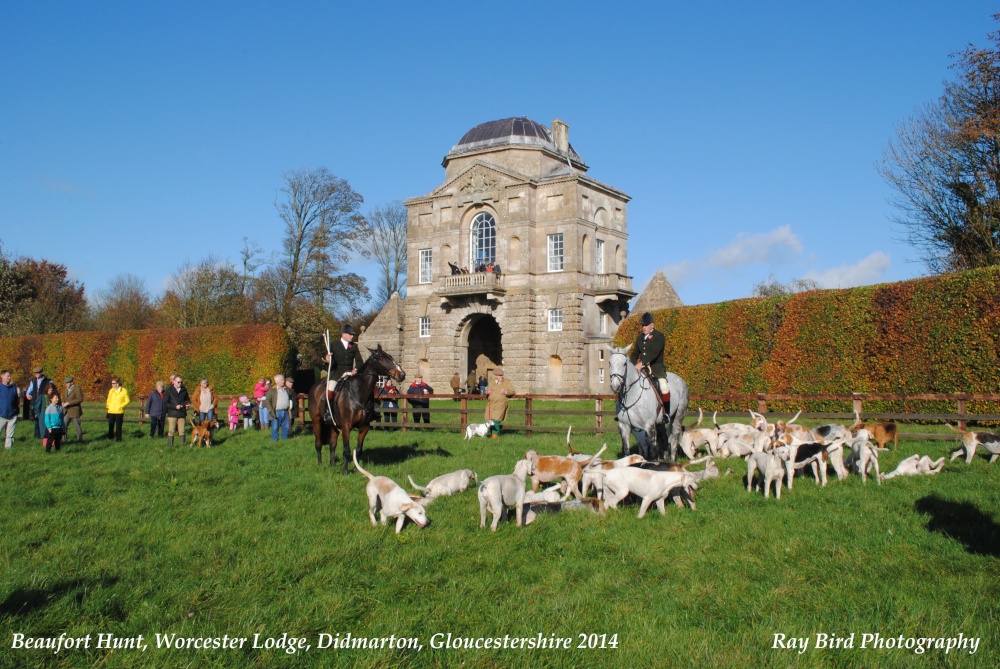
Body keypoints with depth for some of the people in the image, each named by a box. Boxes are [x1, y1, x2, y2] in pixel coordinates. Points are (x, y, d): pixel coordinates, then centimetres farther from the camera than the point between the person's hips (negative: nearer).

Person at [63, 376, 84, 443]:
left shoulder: (77, 388, -12)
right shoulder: (66, 388, 12)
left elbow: (80, 399, -19)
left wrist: (68, 403, -22)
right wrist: (64, 403, 1)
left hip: (75, 411, -7)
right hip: (67, 411, 7)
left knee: (77, 426, 1)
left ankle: (80, 440, 13)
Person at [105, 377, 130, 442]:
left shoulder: (124, 391, -2)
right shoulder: (111, 391, 8)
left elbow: (127, 401, -1)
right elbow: (108, 400, 16)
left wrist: (121, 406, -11)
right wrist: (108, 406, 1)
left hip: (119, 412, -3)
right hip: (111, 412, 3)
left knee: (118, 426, 1)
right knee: (110, 425, 4)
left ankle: (118, 438, 10)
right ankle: (110, 436, 16)